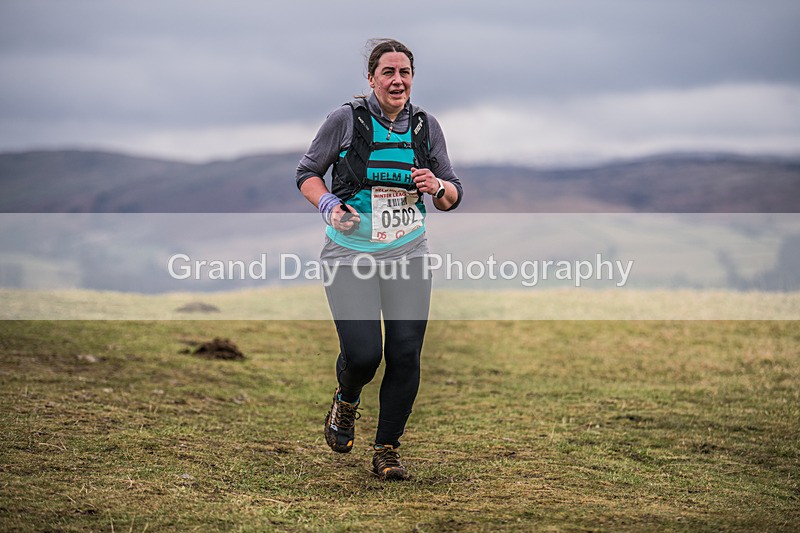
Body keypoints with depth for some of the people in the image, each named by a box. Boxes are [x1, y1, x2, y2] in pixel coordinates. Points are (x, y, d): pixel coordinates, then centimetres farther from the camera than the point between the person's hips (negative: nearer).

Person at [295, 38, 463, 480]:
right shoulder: (346, 120, -5)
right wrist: (328, 205, -14)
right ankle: (346, 402, 23)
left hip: (408, 254, 3)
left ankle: (386, 449, 12)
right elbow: (307, 173, 5)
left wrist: (438, 187, -11)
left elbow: (453, 196, 12)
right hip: (350, 256, -3)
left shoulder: (426, 126, 5)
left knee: (406, 355, -5)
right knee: (363, 354, -14)